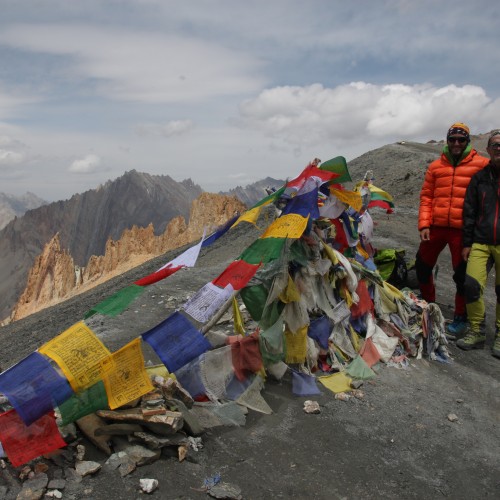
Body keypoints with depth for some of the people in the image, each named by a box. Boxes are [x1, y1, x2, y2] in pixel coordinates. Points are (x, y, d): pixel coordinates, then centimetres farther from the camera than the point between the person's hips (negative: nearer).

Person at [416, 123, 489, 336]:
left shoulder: (482, 164, 0)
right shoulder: (435, 166, 9)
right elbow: (426, 197, 8)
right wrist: (424, 225, -2)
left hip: (463, 229, -3)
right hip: (435, 226, 4)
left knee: (462, 274, 4)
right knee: (422, 266, 11)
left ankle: (461, 318, 20)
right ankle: (428, 304, 33)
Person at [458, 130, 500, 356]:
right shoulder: (480, 177, 9)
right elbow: (469, 212, 10)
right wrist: (467, 243, 7)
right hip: (480, 242, 1)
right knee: (471, 285, -9)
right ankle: (476, 332, 8)